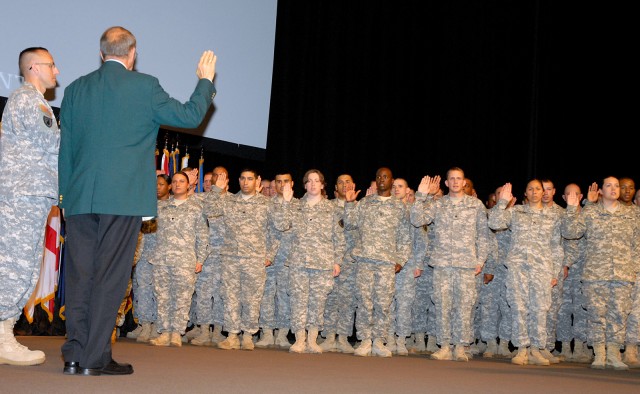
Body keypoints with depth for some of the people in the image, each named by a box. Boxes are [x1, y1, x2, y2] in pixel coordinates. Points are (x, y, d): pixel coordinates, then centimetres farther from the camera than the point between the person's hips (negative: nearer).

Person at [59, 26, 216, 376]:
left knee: (79, 274, 7)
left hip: (80, 198, 5)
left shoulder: (75, 89, 11)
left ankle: (74, 356, 9)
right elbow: (189, 116, 4)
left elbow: (64, 148, 13)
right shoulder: (144, 85, -3)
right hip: (123, 198, -4)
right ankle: (96, 358, 1)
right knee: (109, 276, -1)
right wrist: (205, 81, 19)